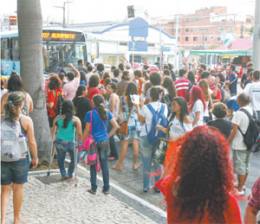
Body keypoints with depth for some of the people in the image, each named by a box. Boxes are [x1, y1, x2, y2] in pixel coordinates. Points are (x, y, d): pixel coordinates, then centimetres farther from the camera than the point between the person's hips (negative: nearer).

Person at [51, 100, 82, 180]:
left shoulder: (57, 118, -5)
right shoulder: (75, 120, -12)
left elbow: (53, 131, 4)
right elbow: (79, 134, -13)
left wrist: (54, 139, 20)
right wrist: (79, 142, 2)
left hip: (59, 142, 2)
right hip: (71, 143, -2)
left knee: (61, 159, 23)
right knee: (74, 159, 22)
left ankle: (63, 174, 21)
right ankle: (70, 174, 28)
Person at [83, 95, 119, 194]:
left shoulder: (90, 114, -10)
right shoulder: (107, 113, 1)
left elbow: (87, 130, -8)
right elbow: (116, 126, 1)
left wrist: (83, 141, 1)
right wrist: (108, 135, 9)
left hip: (94, 141, -3)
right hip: (105, 141, 3)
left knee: (93, 165, 9)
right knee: (105, 165, 10)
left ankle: (93, 189, 13)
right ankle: (106, 189, 15)